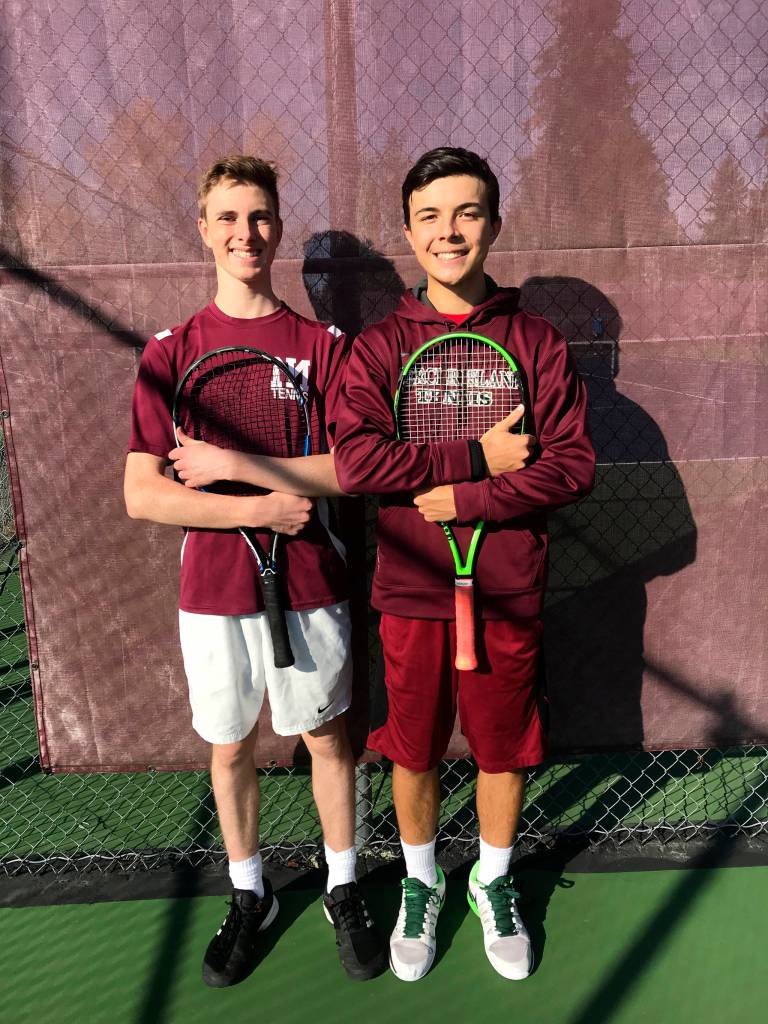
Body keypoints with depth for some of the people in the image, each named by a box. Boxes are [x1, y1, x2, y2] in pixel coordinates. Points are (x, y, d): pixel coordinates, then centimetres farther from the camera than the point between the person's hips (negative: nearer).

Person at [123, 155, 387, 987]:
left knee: (326, 735, 13)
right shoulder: (170, 351, -1)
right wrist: (257, 507, -17)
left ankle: (344, 889, 37)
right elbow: (142, 494, -8)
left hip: (309, 584, 0)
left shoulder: (323, 344, -2)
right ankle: (249, 896, 40)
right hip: (212, 591, 1)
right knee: (229, 747, 15)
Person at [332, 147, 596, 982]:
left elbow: (573, 464, -7)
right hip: (412, 593, 0)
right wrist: (482, 454, -18)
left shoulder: (535, 342, 0)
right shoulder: (378, 347, -1)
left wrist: (464, 497, -16)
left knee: (503, 751, 16)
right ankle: (420, 883, 43)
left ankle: (494, 883, 44)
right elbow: (355, 458, -16)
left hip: (508, 594, 1)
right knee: (413, 754, 15)